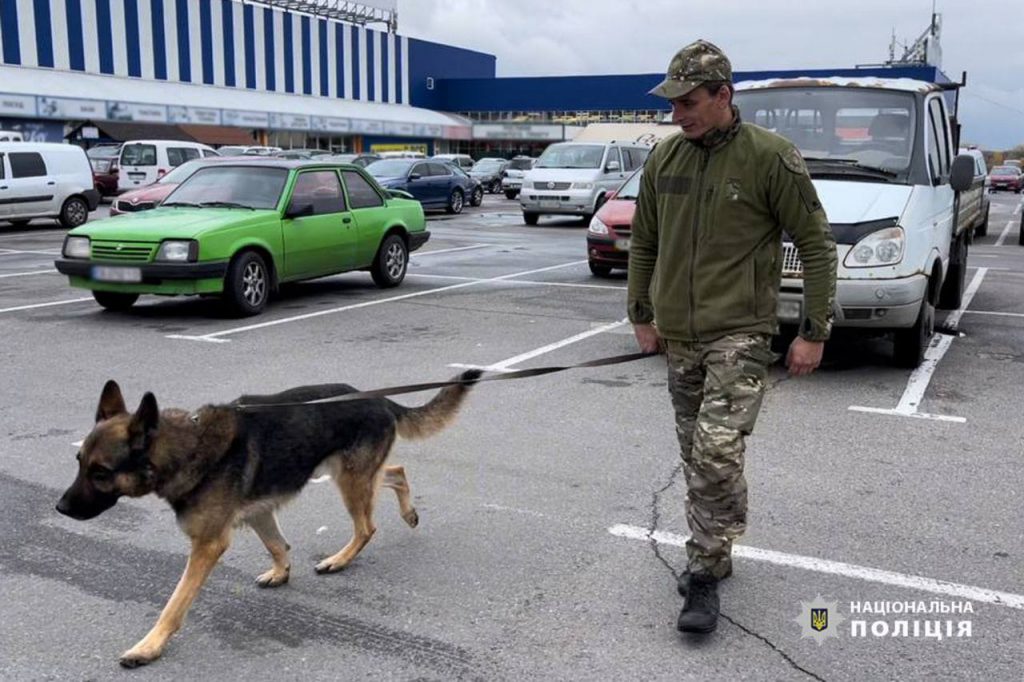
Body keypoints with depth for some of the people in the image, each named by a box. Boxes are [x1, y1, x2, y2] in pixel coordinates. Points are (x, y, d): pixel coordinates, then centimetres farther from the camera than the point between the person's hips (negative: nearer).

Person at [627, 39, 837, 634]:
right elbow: (644, 242, 15)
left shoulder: (771, 157, -10)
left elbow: (816, 244, -6)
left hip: (740, 333, -5)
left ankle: (705, 572, -3)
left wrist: (815, 332, -8)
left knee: (717, 451, -17)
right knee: (695, 454, 13)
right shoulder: (664, 159, 4)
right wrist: (642, 315, 17)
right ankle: (713, 556, 29)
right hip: (678, 335, 6)